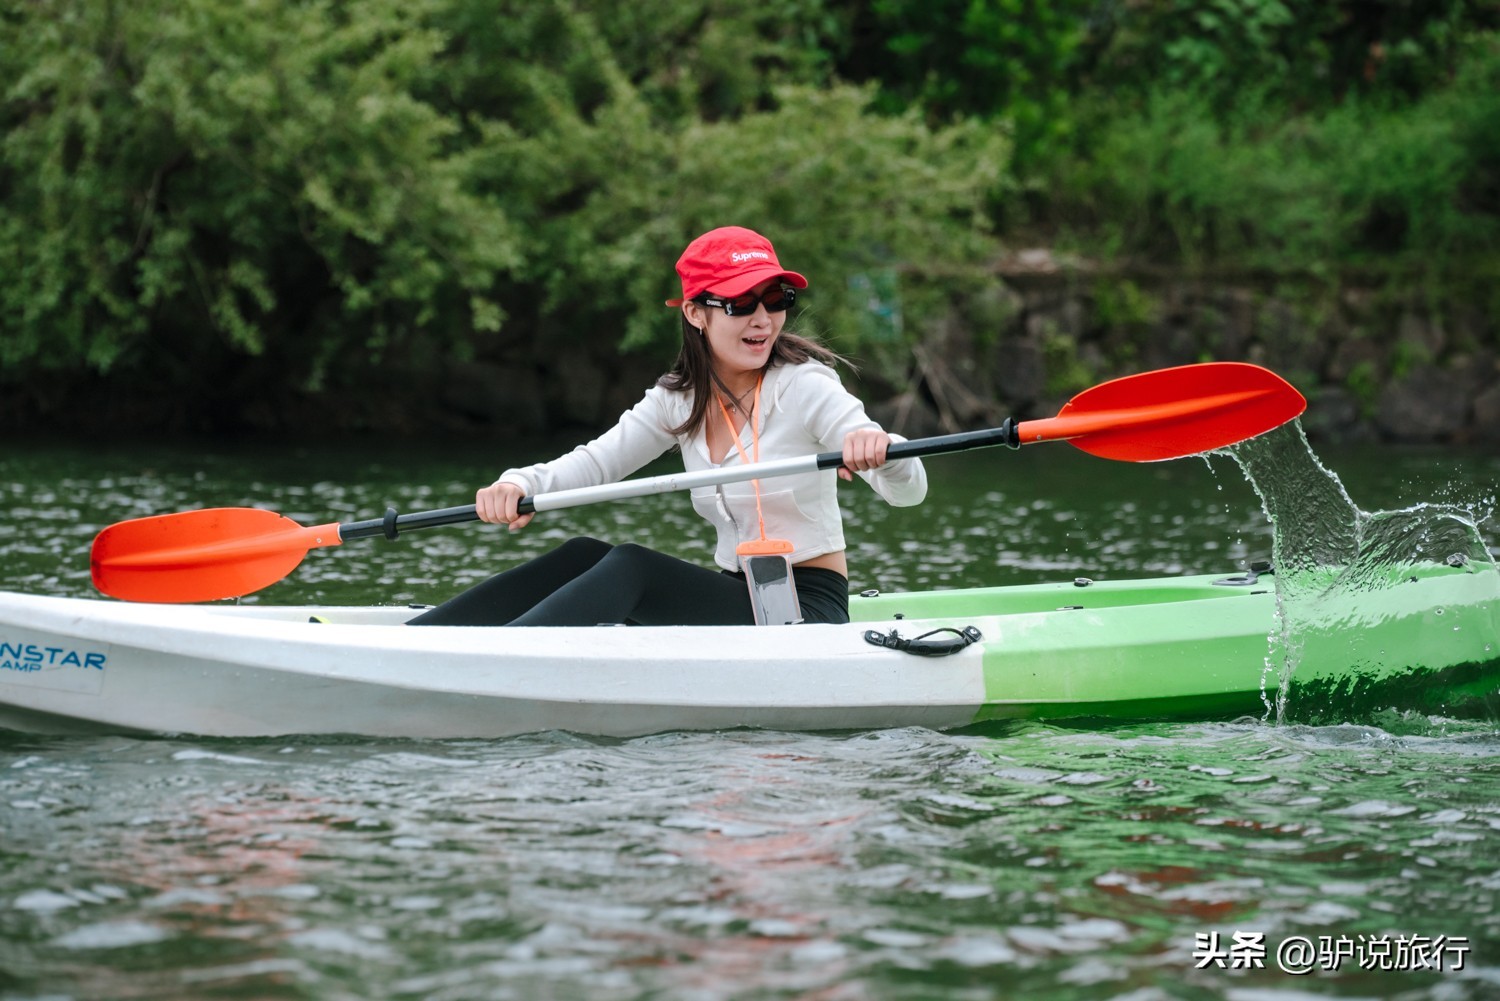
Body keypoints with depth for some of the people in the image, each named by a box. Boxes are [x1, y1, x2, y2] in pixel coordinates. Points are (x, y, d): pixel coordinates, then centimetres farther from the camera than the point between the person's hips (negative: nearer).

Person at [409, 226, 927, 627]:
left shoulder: (805, 386, -11)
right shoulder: (680, 399, 7)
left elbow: (910, 491, -19)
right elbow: (595, 460, 1)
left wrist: (880, 451, -43)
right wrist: (520, 483, -20)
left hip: (810, 610, -6)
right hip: (735, 599, 6)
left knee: (631, 566, -24)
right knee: (583, 556, -10)